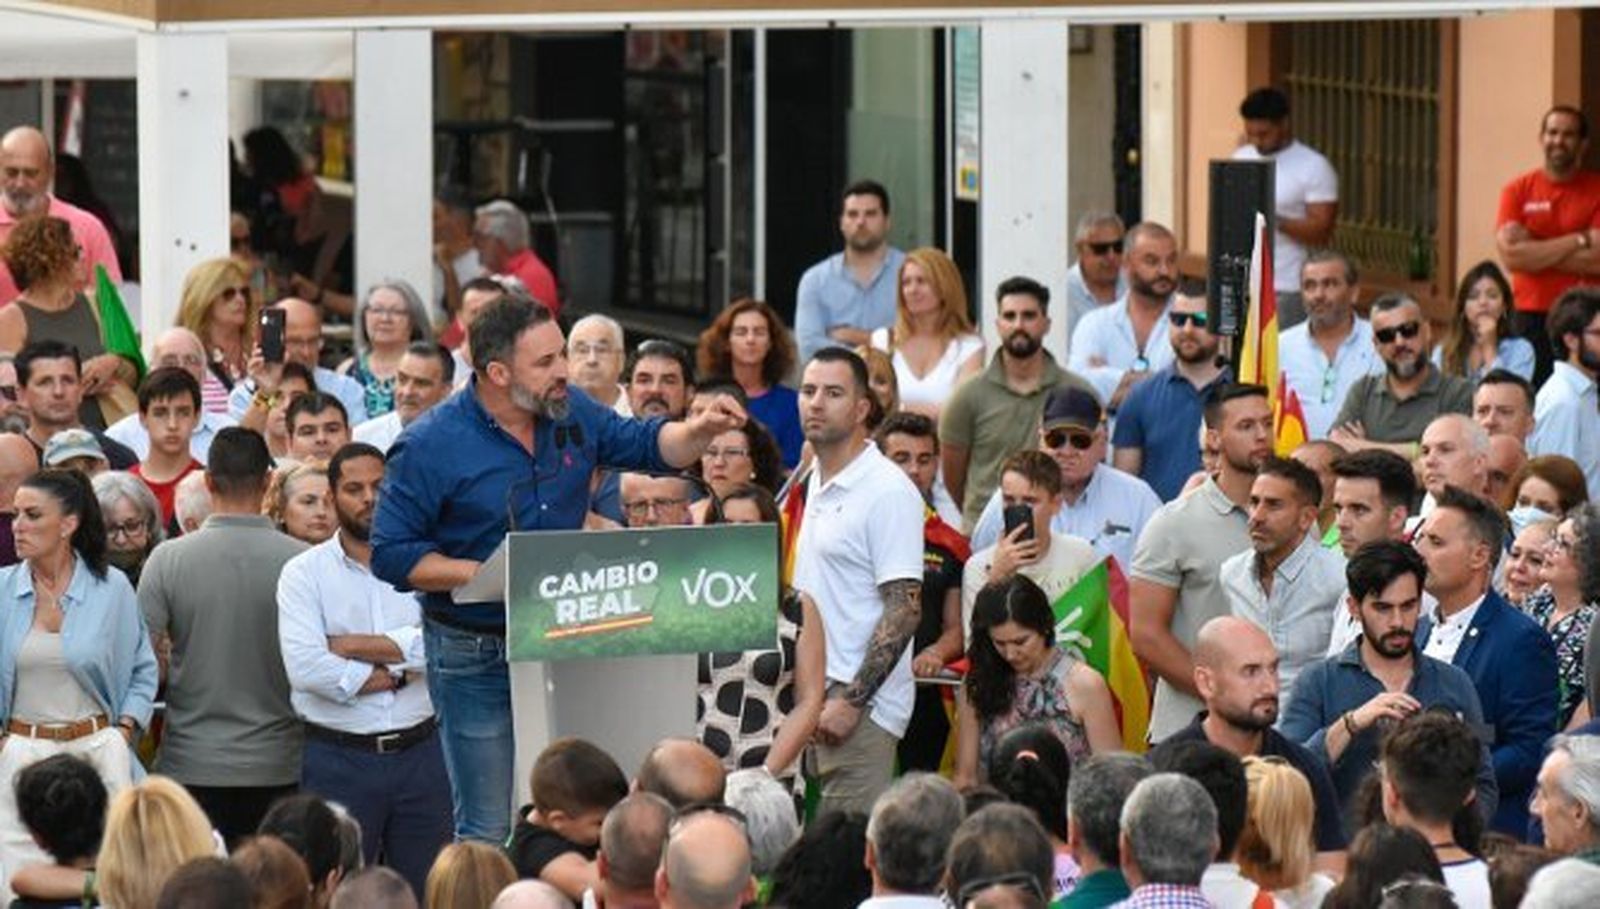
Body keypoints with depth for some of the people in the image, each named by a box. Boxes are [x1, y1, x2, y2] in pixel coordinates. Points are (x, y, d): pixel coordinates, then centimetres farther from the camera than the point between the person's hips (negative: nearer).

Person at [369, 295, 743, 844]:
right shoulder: (430, 447, -15)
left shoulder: (571, 414, 2)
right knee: (488, 833, 0)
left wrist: (700, 430, -8)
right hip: (476, 659, -5)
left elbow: (649, 447, 15)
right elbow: (391, 555, -14)